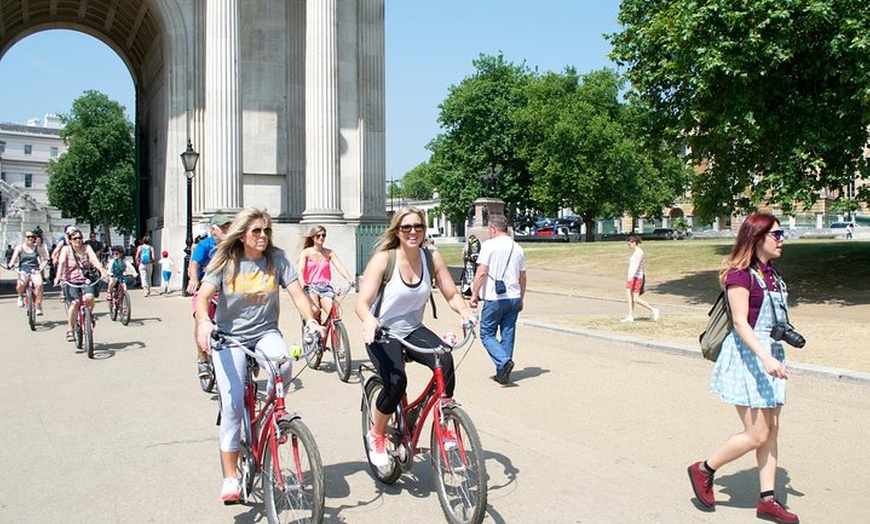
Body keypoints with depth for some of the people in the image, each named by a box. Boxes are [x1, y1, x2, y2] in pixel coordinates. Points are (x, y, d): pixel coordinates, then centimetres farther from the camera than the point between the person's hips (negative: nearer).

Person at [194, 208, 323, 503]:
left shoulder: (277, 259, -1)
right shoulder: (225, 263, -4)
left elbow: (297, 293, -7)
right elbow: (203, 296, -15)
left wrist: (310, 320, -26)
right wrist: (204, 321, -37)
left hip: (265, 333, 1)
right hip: (230, 336, -1)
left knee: (284, 366, -33)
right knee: (233, 404, -12)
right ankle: (230, 478, 0)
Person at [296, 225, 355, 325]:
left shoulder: (329, 253, 8)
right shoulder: (306, 252, 1)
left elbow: (340, 267, -3)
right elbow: (300, 270, -11)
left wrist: (350, 280, -21)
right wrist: (302, 284, -30)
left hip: (325, 287, 2)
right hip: (310, 286, -2)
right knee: (315, 310, -30)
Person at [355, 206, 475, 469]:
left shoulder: (432, 258, -5)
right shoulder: (383, 259, -16)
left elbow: (452, 294, -2)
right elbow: (362, 302, -23)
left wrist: (465, 311, -24)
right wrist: (369, 320, -45)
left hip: (413, 330, 3)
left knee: (446, 360, -26)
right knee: (396, 382, -27)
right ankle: (376, 435, 2)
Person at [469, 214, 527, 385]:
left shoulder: (489, 245, -8)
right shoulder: (518, 248, 10)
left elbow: (481, 273, -14)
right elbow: (523, 277, 15)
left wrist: (474, 294, -6)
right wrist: (521, 299, 23)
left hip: (494, 298, -6)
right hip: (514, 297, 6)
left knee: (487, 334, 4)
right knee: (508, 335, 11)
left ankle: (504, 361, -17)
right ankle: (502, 374, 14)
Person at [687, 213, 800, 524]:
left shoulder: (771, 273, 12)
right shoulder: (740, 274, -15)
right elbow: (740, 323, -21)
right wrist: (765, 357, -28)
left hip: (770, 353, 9)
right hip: (746, 356, -9)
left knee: (771, 431, 9)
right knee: (757, 435, -5)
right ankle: (704, 469, 14)